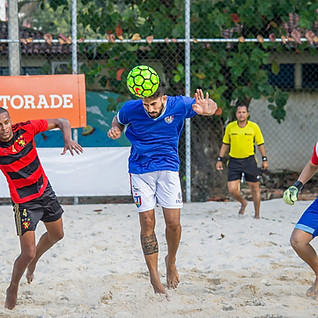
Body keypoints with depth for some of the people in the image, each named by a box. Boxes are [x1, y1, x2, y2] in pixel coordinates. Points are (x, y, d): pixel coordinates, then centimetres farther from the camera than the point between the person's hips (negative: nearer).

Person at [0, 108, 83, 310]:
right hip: (24, 202, -5)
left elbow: (61, 122, -9)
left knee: (56, 235, 24)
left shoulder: (25, 129, -17)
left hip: (45, 191, 5)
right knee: (28, 253, -8)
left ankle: (33, 262, 52)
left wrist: (68, 139, -28)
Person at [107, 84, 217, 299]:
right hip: (141, 170, 0)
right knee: (147, 223, -4)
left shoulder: (179, 105, -14)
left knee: (173, 222, -7)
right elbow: (119, 120, 13)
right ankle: (154, 278, 4)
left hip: (168, 168, 0)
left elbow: (211, 106, -3)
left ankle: (171, 262, 23)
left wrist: (208, 109, -28)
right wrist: (116, 129, -12)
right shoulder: (131, 109, -11)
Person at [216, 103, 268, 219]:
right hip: (234, 161, 1)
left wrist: (264, 160, 2)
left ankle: (257, 214, 18)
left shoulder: (254, 127, -3)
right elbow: (225, 144, 12)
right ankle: (243, 203, 26)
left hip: (249, 160, -1)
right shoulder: (230, 127, 1)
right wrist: (220, 159, 9)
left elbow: (260, 144, 5)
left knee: (254, 188, 3)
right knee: (232, 190, -6)